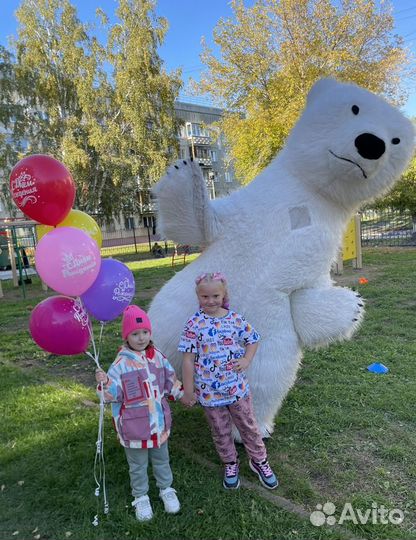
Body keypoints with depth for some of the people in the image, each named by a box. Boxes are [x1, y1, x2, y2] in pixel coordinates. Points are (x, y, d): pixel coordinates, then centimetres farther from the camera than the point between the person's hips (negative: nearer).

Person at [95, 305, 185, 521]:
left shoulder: (158, 357, -5)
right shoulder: (121, 364, -18)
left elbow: (171, 381, 10)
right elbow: (114, 394, -18)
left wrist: (182, 394, 15)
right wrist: (104, 383, -36)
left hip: (159, 422, 4)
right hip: (134, 425, -4)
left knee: (161, 459, 24)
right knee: (138, 465, 17)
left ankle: (166, 489, 46)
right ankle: (140, 497, 40)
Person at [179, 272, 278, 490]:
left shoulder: (235, 319, -7)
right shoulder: (194, 324, -13)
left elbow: (253, 340, 7)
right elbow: (188, 359, -9)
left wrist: (246, 359, -10)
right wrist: (188, 390, -6)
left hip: (237, 386, 1)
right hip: (209, 390, -1)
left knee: (248, 425, 18)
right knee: (220, 431, 18)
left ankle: (259, 460, 42)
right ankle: (230, 463, 43)